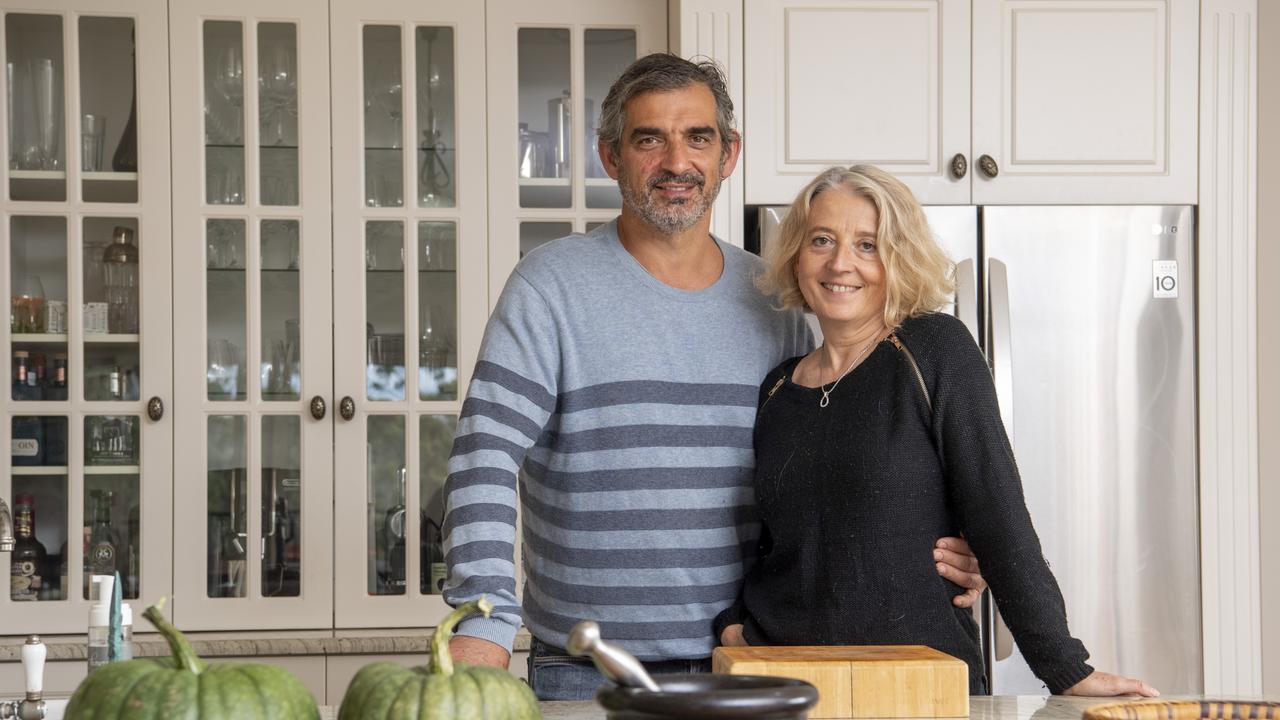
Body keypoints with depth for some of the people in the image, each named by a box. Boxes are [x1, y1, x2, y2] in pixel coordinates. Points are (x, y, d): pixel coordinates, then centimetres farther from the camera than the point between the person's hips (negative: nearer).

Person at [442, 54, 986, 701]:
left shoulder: (772, 301, 8)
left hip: (745, 666, 4)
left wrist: (922, 551, -3)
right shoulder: (552, 285, -5)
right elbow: (486, 454, -14)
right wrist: (483, 624, -26)